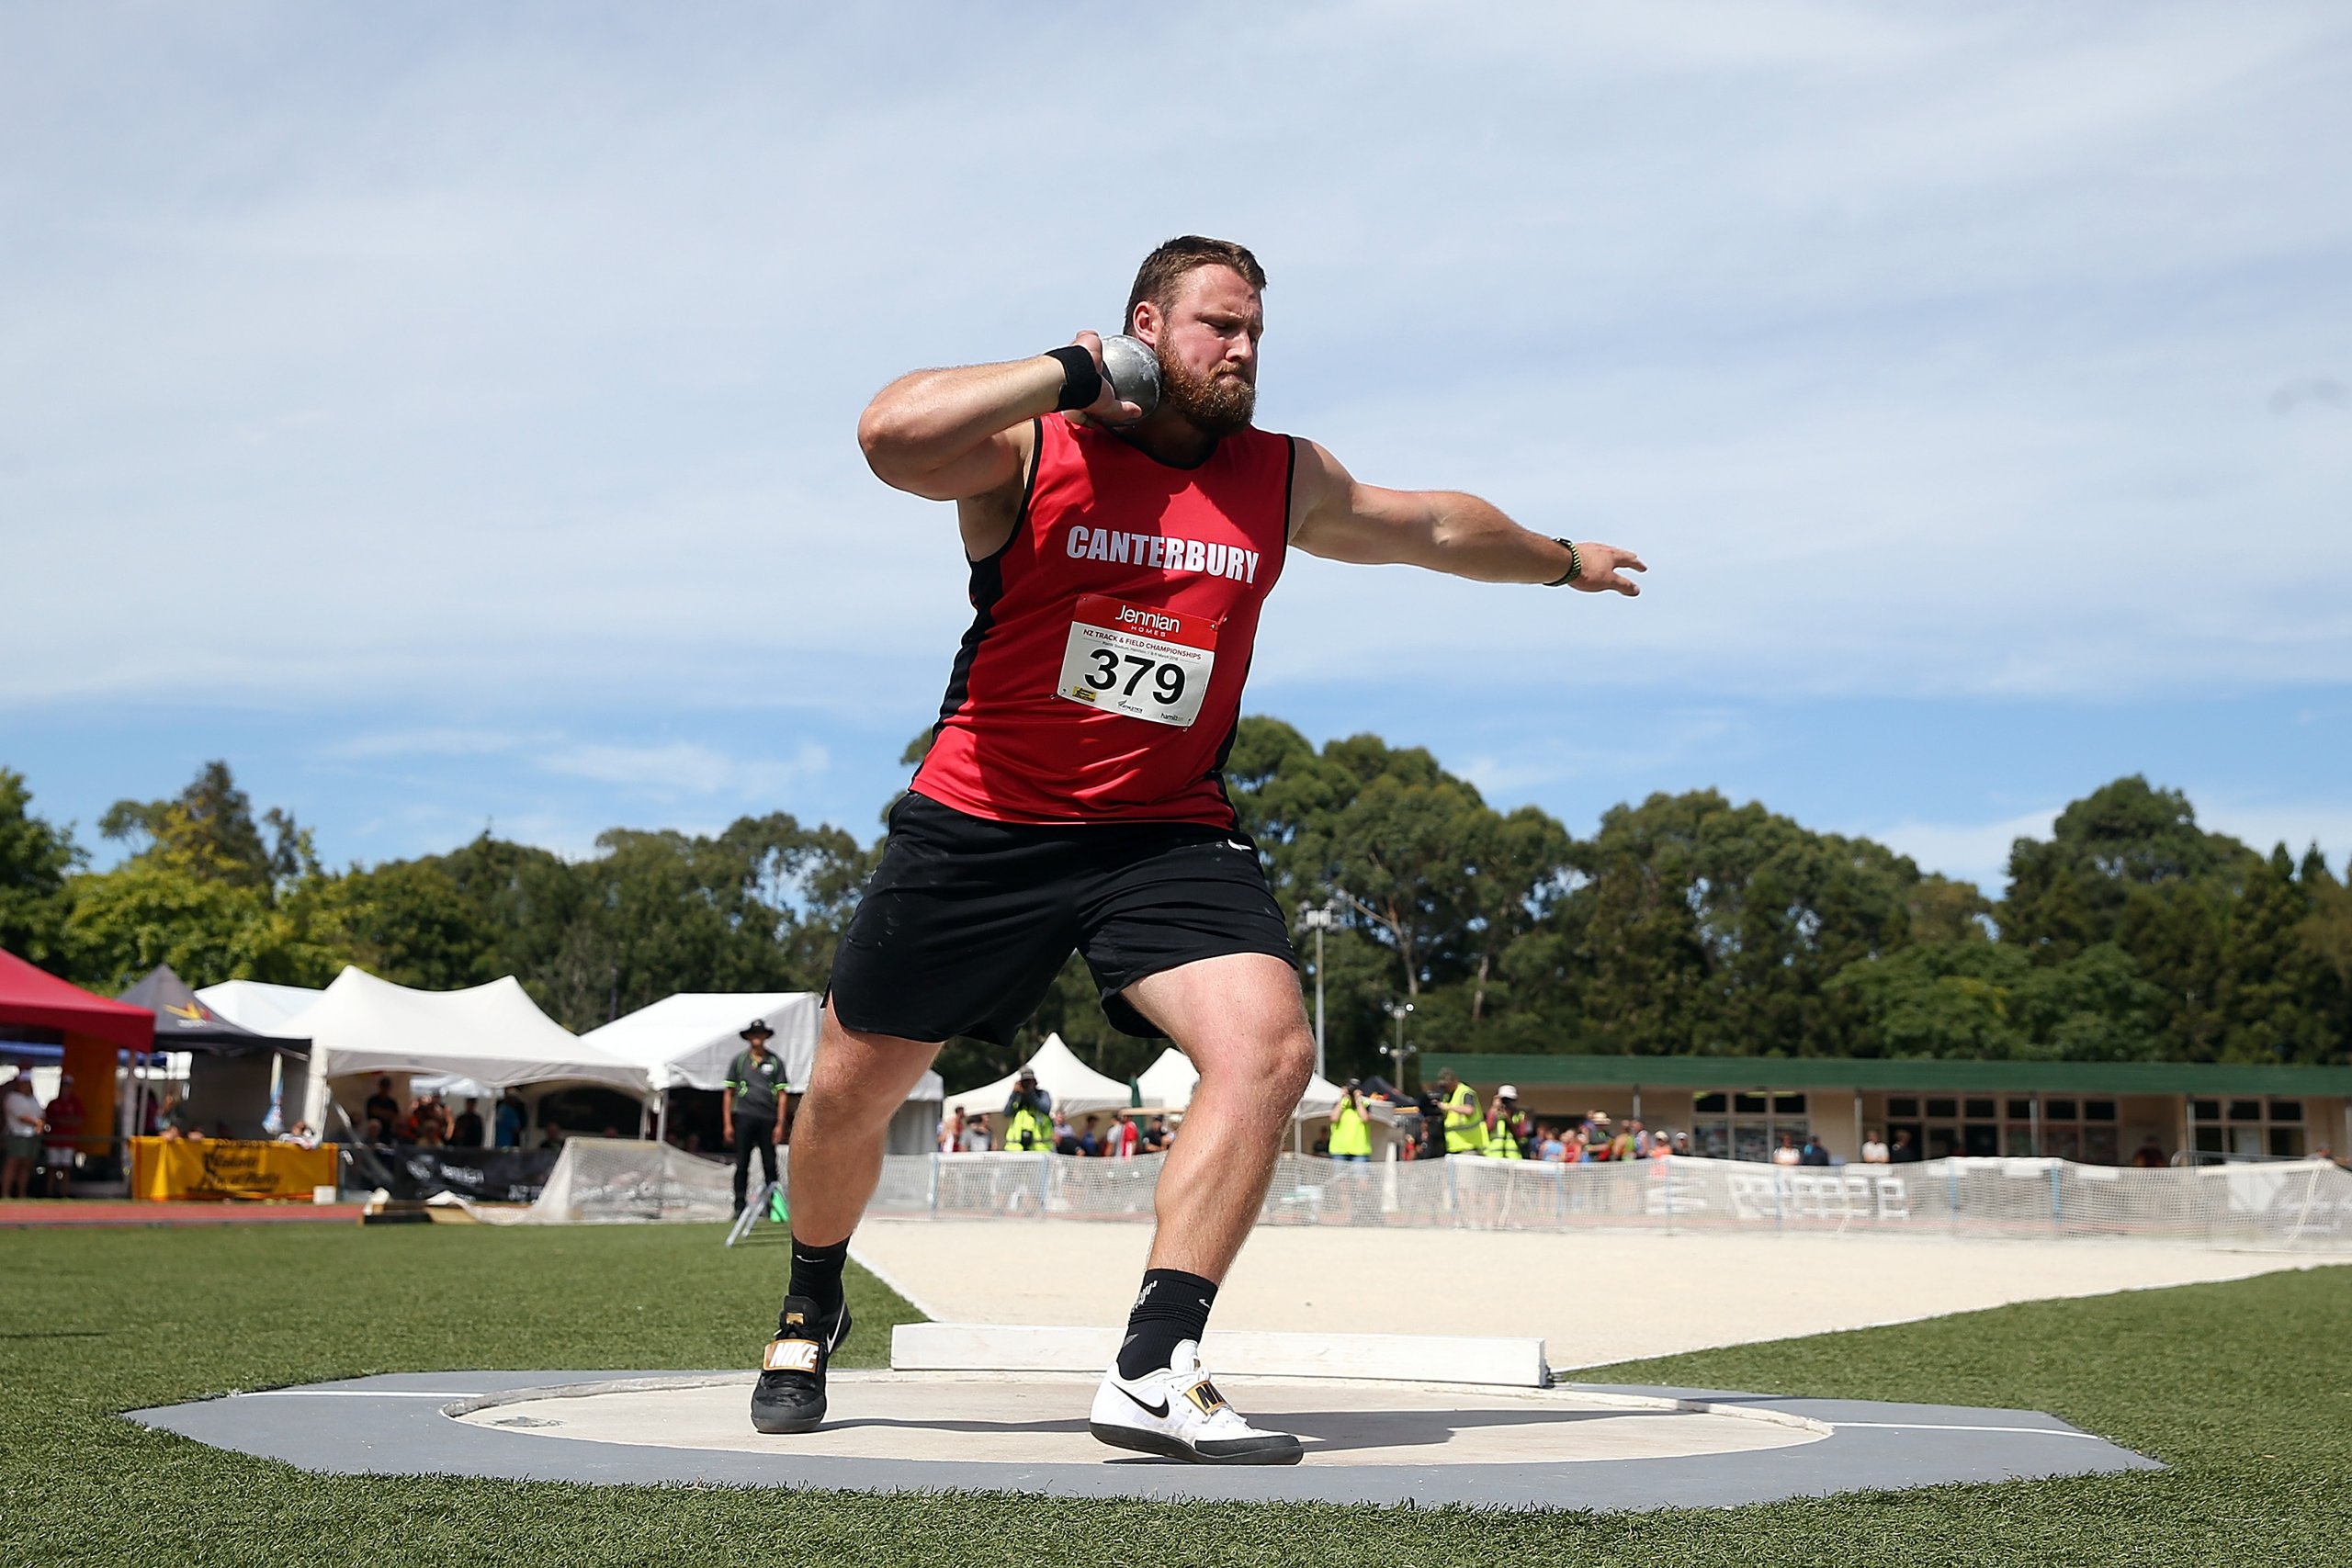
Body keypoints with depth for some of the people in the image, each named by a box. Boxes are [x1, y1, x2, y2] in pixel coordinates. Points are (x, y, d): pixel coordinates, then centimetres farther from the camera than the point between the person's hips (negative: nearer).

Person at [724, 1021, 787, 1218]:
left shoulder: (775, 1061, 6)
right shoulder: (739, 1060, 7)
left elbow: (781, 1094, 6)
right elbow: (728, 1093, 8)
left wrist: (780, 1124, -1)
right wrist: (727, 1124, 2)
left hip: (768, 1119, 0)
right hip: (743, 1117, 0)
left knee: (770, 1164, 2)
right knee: (742, 1164, 2)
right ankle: (739, 1206, 7)